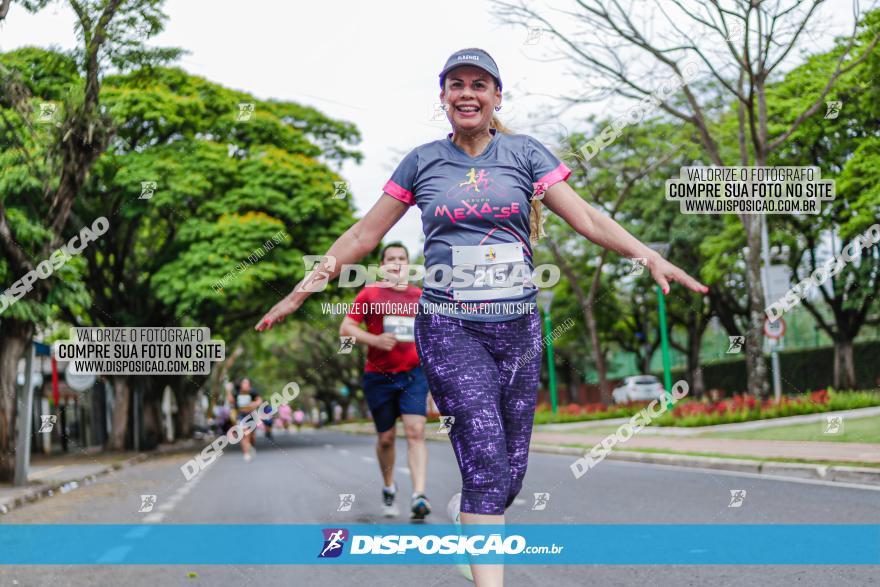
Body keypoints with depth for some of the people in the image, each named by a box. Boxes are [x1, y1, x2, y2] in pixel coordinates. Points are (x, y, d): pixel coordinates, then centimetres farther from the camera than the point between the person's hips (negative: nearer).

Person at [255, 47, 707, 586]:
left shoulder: (525, 153, 8)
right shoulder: (422, 161, 8)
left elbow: (586, 218, 2)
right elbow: (364, 235, 12)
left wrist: (650, 257, -12)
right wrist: (303, 290, 8)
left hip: (518, 326, 2)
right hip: (449, 327, -2)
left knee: (511, 471, 4)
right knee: (486, 456, -17)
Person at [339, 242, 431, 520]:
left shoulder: (420, 296, 9)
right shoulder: (370, 294, 1)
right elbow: (346, 329, -4)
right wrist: (375, 340, -18)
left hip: (413, 375, 1)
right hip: (379, 377, -1)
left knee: (415, 432, -14)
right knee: (386, 437, 9)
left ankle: (419, 495, -21)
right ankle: (389, 488, 32)